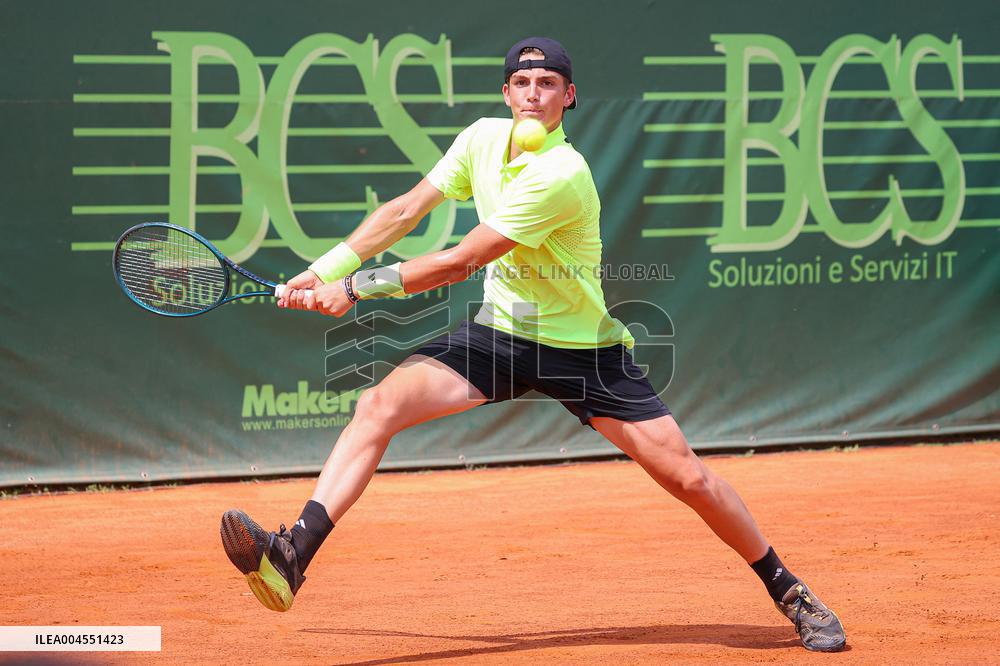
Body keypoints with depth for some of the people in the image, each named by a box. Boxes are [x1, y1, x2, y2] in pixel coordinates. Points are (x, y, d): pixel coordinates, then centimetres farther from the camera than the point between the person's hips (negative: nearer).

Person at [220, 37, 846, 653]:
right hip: (501, 331, 5)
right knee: (380, 403, -17)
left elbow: (460, 263, -25)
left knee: (687, 475, -8)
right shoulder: (483, 138, -3)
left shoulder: (562, 175, -26)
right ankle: (291, 559, -24)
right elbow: (406, 211, 6)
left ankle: (789, 593, 12)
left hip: (583, 346, -5)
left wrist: (357, 287, -18)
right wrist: (326, 269, -3)